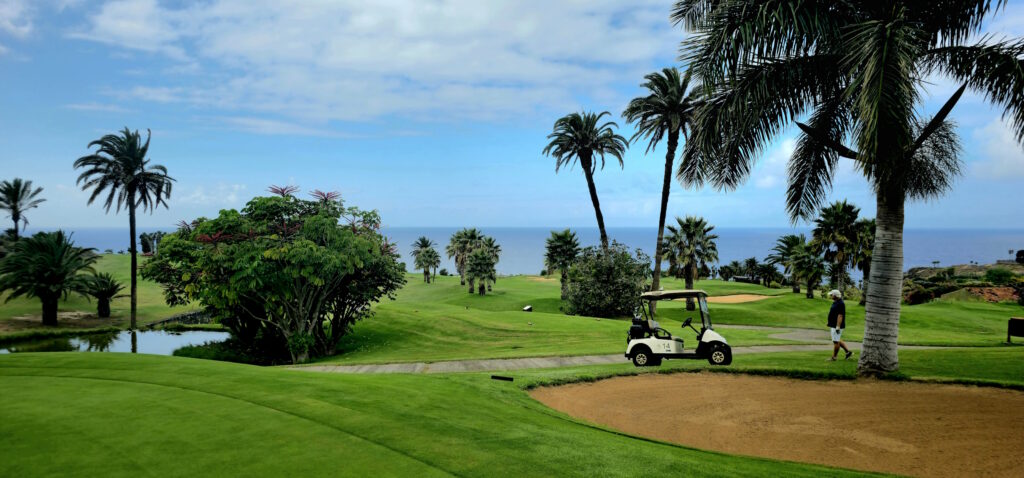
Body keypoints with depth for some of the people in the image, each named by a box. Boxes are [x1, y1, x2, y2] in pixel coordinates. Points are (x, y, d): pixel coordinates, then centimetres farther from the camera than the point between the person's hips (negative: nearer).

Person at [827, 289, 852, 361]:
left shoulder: (840, 304, -19)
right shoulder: (835, 303, 13)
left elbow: (840, 316, -23)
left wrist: (838, 327, -25)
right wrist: (830, 326, 24)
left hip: (837, 326, -11)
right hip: (833, 326, 11)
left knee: (836, 341, -2)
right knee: (838, 340, 18)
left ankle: (834, 357, 4)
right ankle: (848, 352, 25)